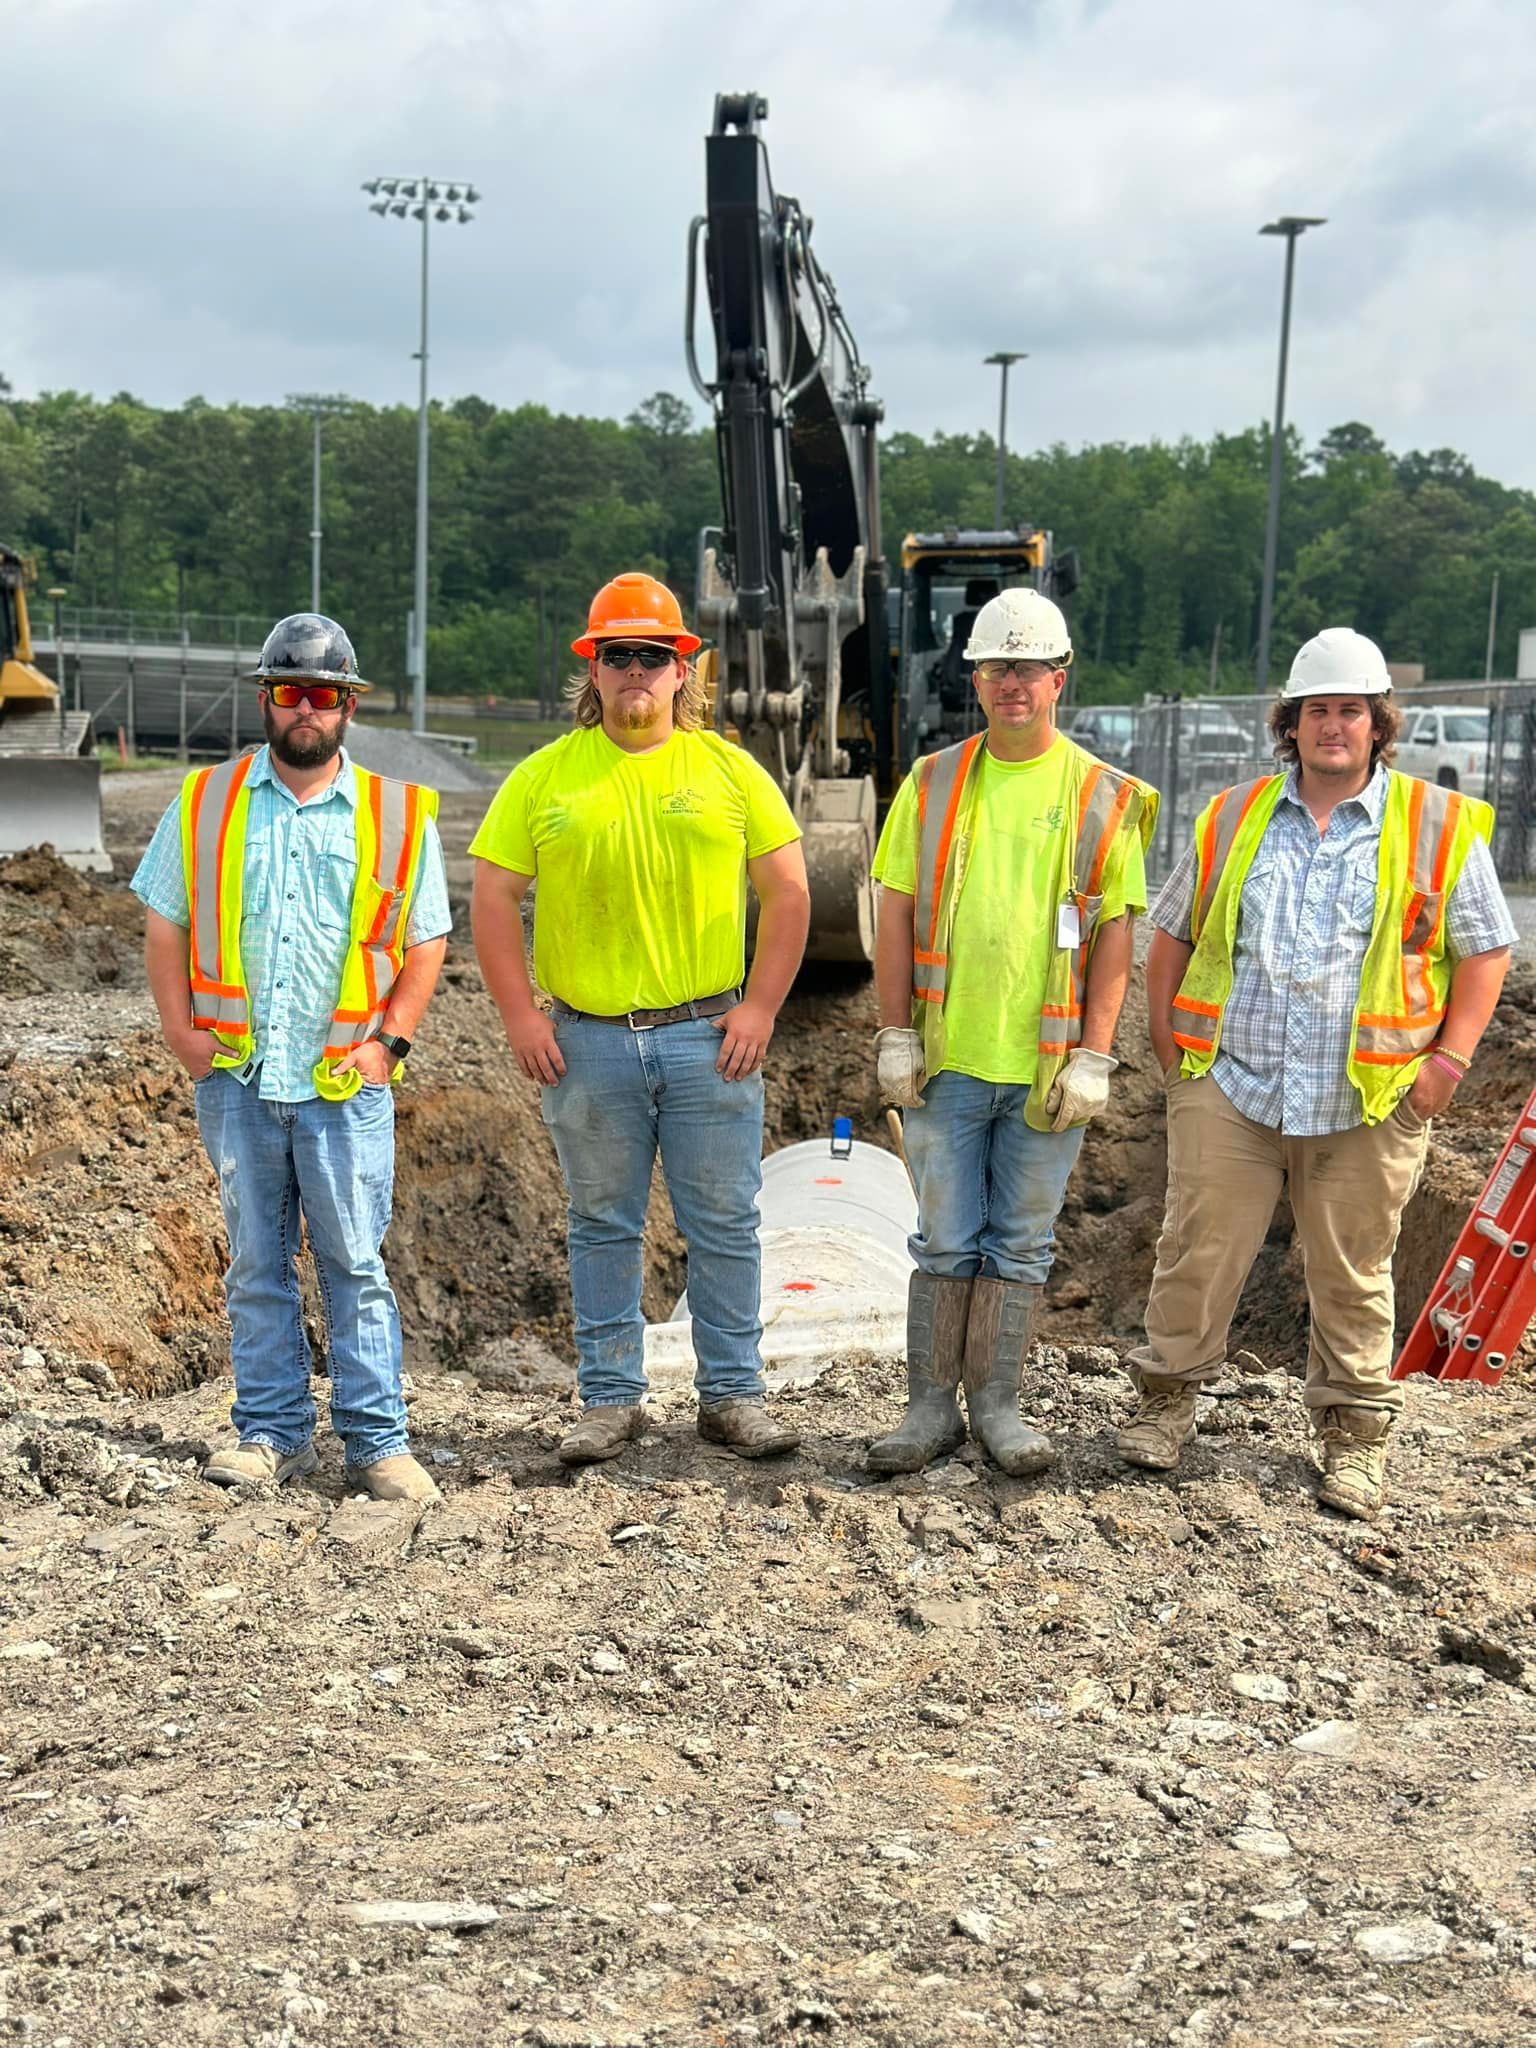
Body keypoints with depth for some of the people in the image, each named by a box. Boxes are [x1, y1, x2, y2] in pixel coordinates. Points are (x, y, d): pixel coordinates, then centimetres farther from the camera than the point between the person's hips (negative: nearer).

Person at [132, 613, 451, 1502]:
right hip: (237, 1078, 2)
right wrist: (182, 1032, 1)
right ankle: (273, 1431, 18)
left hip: (346, 1083, -1)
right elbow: (165, 925, 11)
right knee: (257, 1262, 8)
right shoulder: (204, 802, 8)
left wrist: (392, 1039, -3)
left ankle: (378, 1439, 8)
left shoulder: (398, 816, 5)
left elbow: (426, 942, 8)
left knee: (356, 1262, 1)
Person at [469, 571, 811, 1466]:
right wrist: (521, 1015, -4)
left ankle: (734, 1394, 17)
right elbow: (493, 898, 4)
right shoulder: (544, 777, 4)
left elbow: (788, 893, 4)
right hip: (587, 1041, 1)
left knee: (725, 1224, 5)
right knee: (604, 1226, 10)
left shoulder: (729, 769, 4)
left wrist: (760, 1008, -3)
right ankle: (611, 1398, 21)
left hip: (709, 1038, 0)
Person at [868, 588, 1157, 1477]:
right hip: (947, 1061, 1)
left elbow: (1116, 933, 0)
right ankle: (932, 1406, 17)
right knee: (946, 1241, 7)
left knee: (1022, 1242, 8)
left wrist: (1093, 1055, -7)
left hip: (1047, 1067, -1)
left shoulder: (1102, 797, 1)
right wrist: (896, 1035, -1)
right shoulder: (933, 785, 5)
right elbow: (897, 914, 6)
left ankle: (998, 1403, 19)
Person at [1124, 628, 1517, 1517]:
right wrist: (1166, 1038, 7)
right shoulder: (1233, 819, 10)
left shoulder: (1439, 826, 3)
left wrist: (1451, 1056, -5)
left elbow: (1486, 948, 5)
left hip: (1370, 1103, -1)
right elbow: (1172, 932, 16)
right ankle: (1168, 1396, 19)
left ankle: (1354, 1430, 21)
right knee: (1199, 1250, 3)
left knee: (1352, 1274, 8)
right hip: (1229, 1086, 1)